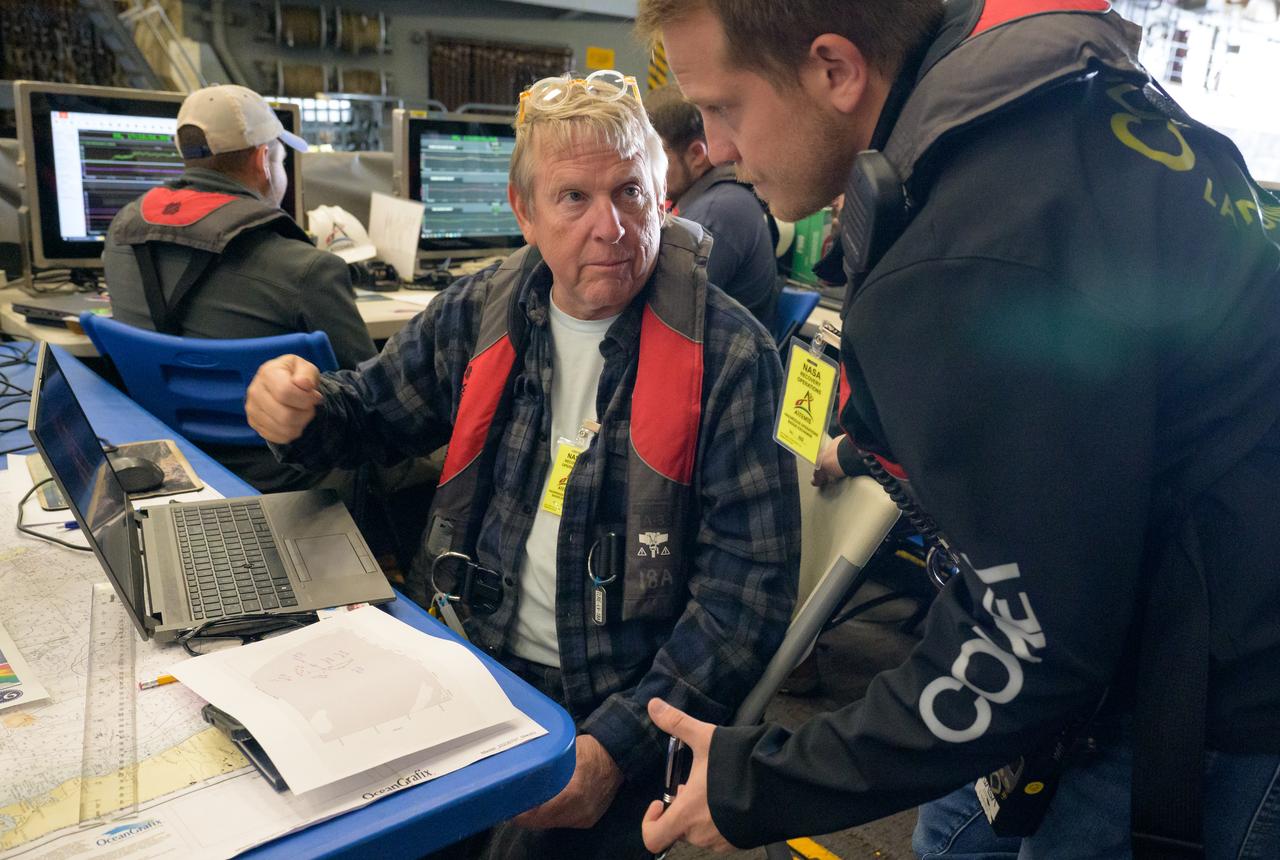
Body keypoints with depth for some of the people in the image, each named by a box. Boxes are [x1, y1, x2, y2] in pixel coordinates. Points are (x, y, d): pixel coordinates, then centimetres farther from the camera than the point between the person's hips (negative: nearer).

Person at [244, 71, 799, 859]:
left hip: (618, 708, -3)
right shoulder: (479, 314, 3)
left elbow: (749, 585, -13)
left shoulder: (730, 357, -11)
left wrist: (619, 745, -20)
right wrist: (303, 414, -7)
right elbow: (375, 412, 18)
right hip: (465, 667, 4)